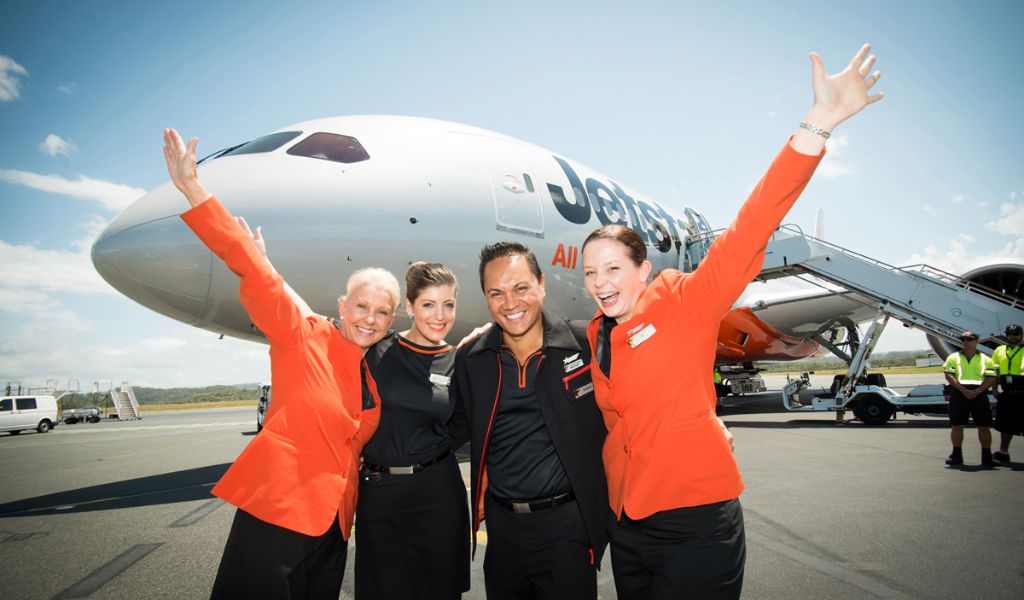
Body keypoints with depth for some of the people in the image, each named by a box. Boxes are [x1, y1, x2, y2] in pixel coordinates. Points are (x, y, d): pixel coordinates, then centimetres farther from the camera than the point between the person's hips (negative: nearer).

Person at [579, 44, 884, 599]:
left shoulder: (681, 304, -9)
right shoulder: (597, 336, 7)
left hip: (695, 521, -5)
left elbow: (749, 232, -20)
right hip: (627, 526, 6)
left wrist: (818, 125, -27)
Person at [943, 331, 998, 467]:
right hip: (958, 394, 0)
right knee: (957, 425, 1)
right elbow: (949, 376, -3)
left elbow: (991, 379, 0)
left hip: (979, 394, 0)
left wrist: (976, 391, -14)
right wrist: (964, 390, -14)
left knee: (984, 426, 1)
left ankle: (987, 456, 12)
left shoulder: (985, 360, 9)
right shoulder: (953, 358, 8)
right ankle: (957, 455, 10)